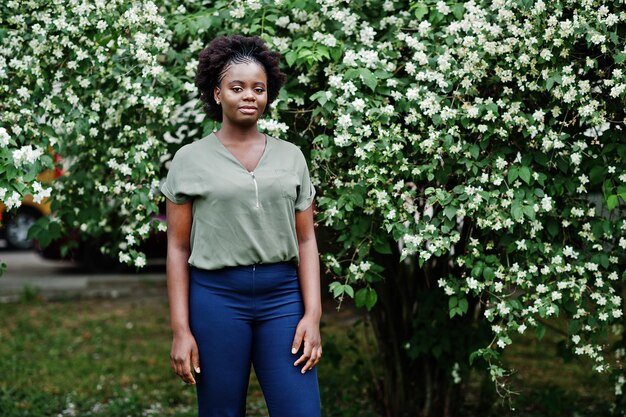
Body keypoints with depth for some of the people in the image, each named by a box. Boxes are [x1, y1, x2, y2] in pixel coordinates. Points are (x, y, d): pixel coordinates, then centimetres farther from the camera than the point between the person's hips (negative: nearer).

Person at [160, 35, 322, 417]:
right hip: (216, 297, -1)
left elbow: (306, 241, 7)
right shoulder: (190, 160, 2)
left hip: (283, 297, 2)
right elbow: (178, 248, 2)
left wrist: (313, 314, -4)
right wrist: (181, 330, -4)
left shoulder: (291, 157, 8)